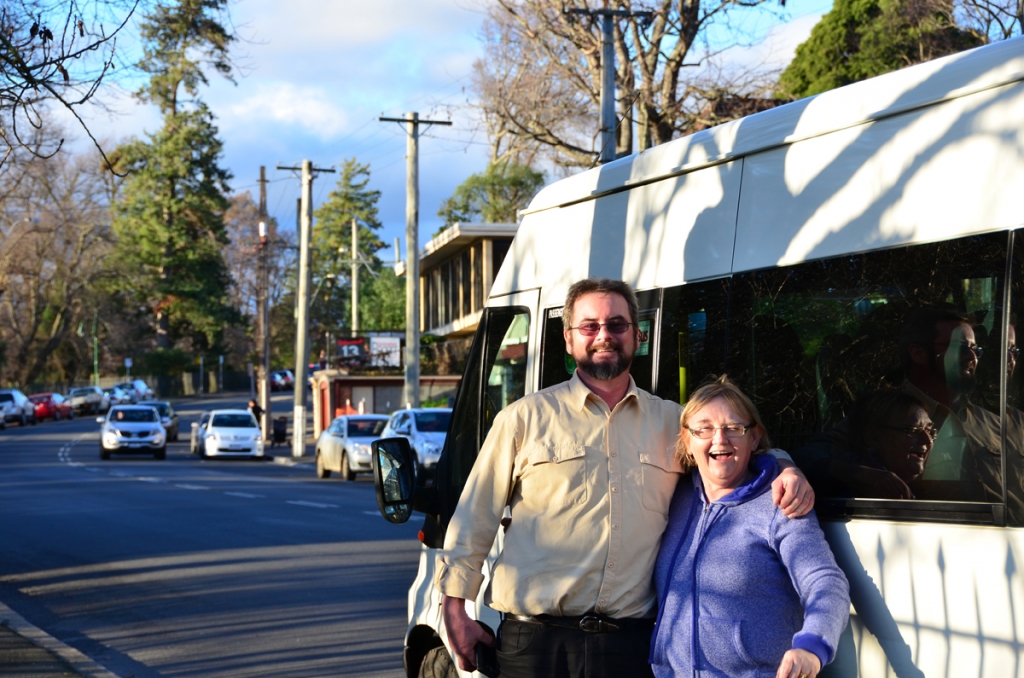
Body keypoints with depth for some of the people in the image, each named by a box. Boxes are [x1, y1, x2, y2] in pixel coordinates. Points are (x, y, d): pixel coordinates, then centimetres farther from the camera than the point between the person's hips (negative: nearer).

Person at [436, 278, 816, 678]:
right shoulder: (526, 418, 7)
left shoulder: (672, 422, 13)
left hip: (630, 643, 2)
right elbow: (474, 518, 9)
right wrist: (454, 606, 4)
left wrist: (786, 472, 2)